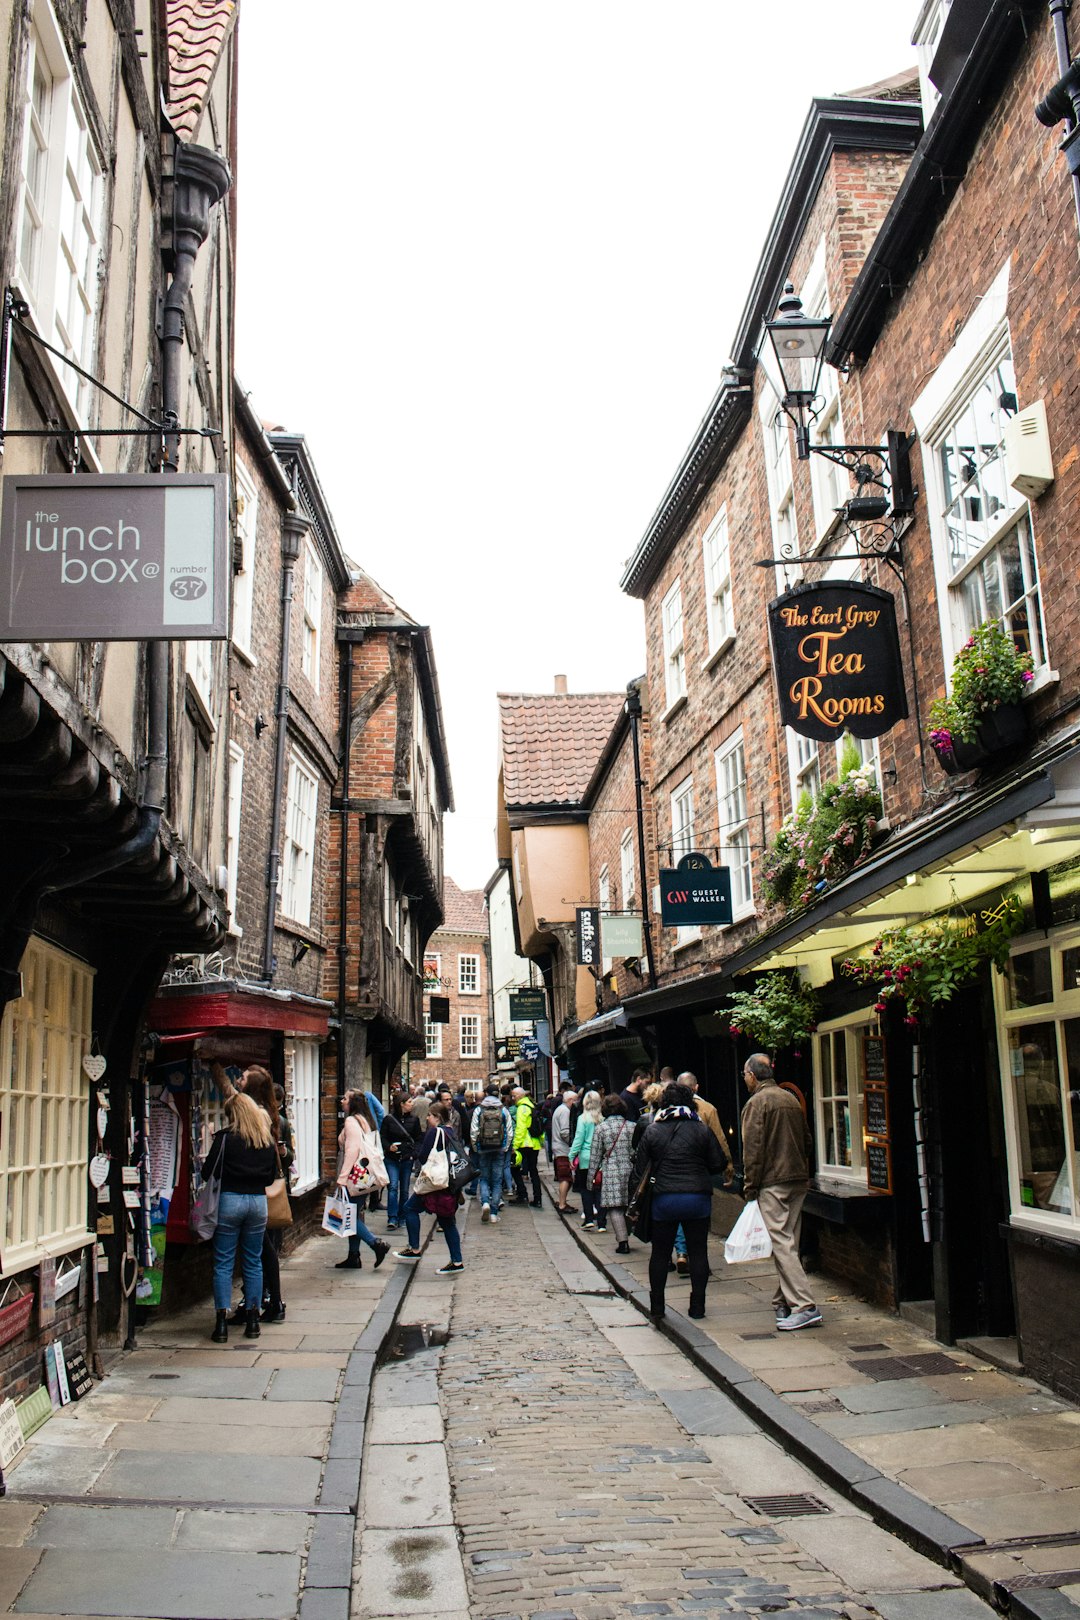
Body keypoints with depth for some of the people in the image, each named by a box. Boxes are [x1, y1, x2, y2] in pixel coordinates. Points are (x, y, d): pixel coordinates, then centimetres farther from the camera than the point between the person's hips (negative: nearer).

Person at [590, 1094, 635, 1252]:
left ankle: (622, 1242, -9)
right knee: (626, 1206, 14)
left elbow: (595, 1155, 0)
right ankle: (624, 1238, 20)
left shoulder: (601, 1128, -2)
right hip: (628, 1170, 3)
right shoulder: (631, 1126, 5)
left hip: (610, 1172, -3)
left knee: (614, 1208, -1)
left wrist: (592, 1176, 7)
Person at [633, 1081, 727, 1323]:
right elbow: (717, 1164, 1)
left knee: (660, 1253, 11)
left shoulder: (652, 1132, 2)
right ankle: (697, 1305, 10)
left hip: (663, 1199, 1)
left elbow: (640, 1168, 5)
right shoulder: (702, 1130, -1)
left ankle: (656, 1306, 15)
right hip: (698, 1198, 0)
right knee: (698, 1251, 9)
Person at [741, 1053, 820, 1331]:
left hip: (773, 1183, -8)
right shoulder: (791, 1099, 14)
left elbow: (753, 1149, -13)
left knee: (781, 1243, -8)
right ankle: (784, 1301, 21)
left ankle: (804, 1307, -14)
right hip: (799, 1180, 8)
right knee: (788, 1241, 14)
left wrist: (750, 1188, -8)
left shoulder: (757, 1102, -9)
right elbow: (807, 1142, 18)